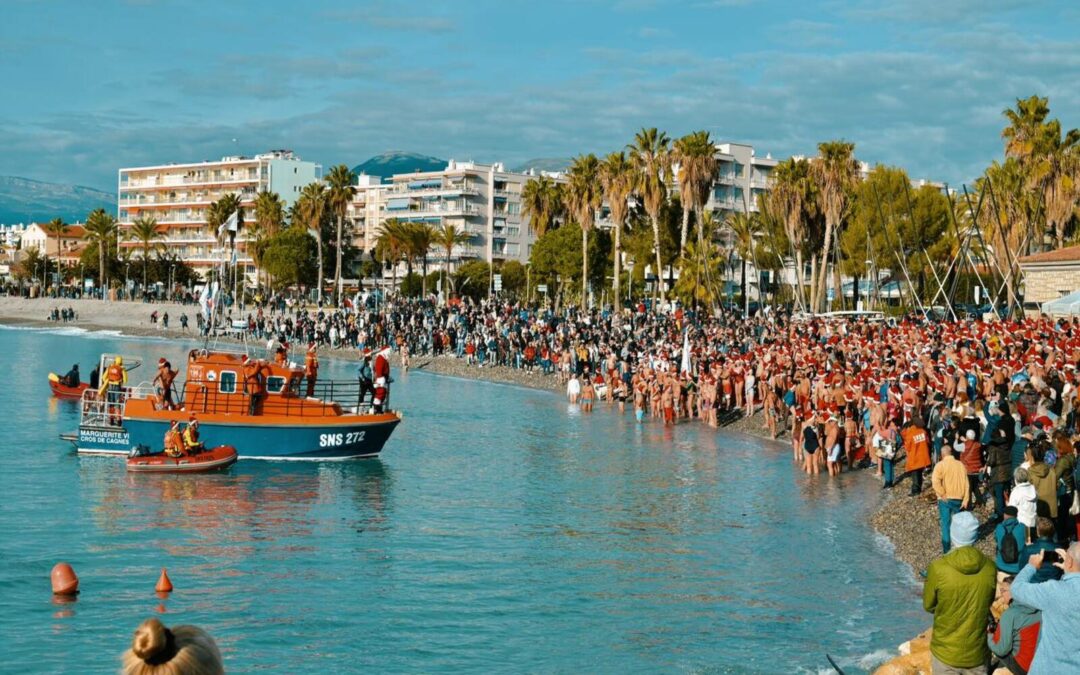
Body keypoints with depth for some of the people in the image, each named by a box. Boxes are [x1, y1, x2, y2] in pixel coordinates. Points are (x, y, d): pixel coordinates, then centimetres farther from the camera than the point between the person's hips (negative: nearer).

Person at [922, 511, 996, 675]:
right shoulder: (990, 567, -12)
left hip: (946, 651, -2)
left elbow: (928, 605, -5)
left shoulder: (938, 568, -21)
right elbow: (992, 605, 3)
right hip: (978, 652, 2)